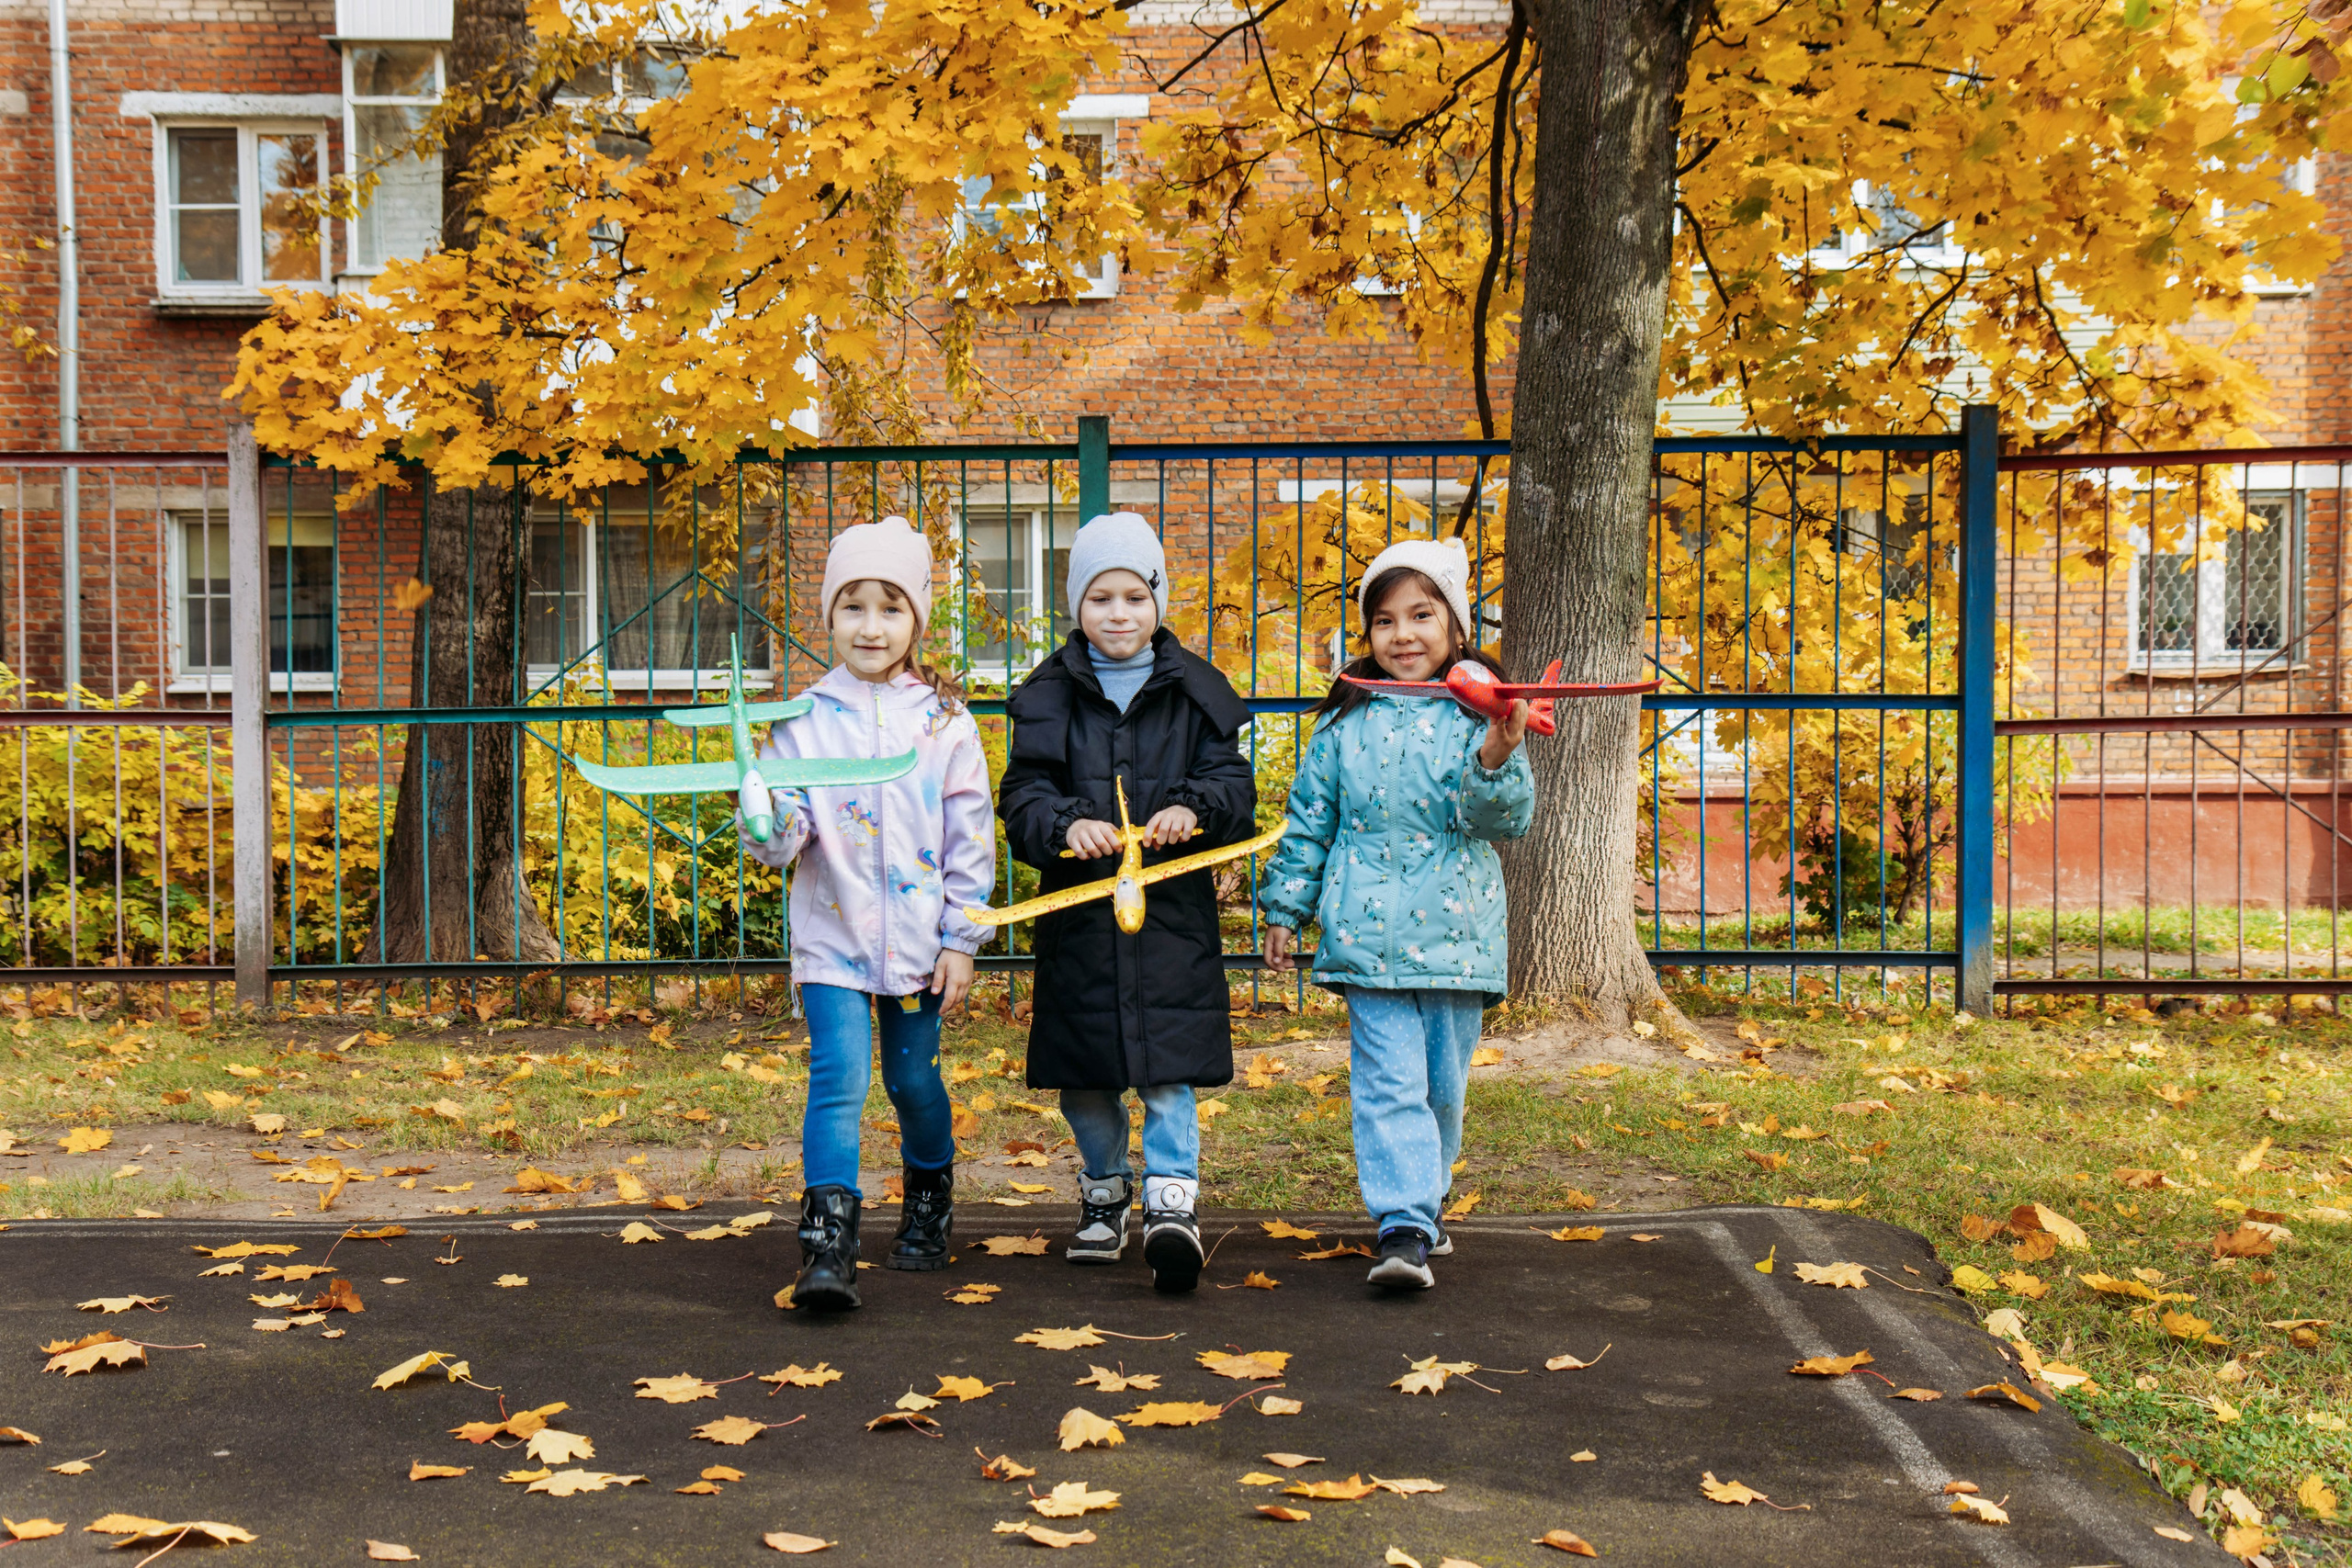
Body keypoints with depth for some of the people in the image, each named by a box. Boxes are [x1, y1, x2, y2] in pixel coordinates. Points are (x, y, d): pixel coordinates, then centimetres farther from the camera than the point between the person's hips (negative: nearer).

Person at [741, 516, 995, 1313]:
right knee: (840, 1076, -13)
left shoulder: (945, 721, 0)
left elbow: (971, 837, 3)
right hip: (832, 938, -1)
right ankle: (828, 1245, -11)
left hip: (917, 940, 1)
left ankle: (930, 1196, 39)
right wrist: (769, 821, -26)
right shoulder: (804, 719, -1)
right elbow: (779, 843, -2)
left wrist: (962, 938, 0)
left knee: (913, 1077, 13)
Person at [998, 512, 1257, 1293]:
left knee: (1169, 1065, -7)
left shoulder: (1195, 689, 6)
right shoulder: (1048, 694, 6)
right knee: (1085, 1076, 10)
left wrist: (1193, 809, -20)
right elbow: (1023, 793, -1)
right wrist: (1065, 825, -23)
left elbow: (1233, 781, 2)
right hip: (1078, 911, 2)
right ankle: (1104, 1192, 31)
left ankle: (1171, 1200, -1)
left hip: (1173, 906, -1)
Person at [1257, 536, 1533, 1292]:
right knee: (1389, 1081, -7)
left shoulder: (1479, 715, -2)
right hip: (1368, 933, 0)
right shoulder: (1345, 722, 4)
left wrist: (1498, 757, -28)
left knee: (1443, 1083, 13)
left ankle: (1421, 1200, 34)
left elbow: (1507, 818, -10)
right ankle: (1406, 1229, -7)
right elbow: (1309, 818, 12)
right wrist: (1285, 907, 13)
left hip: (1456, 935, 0)